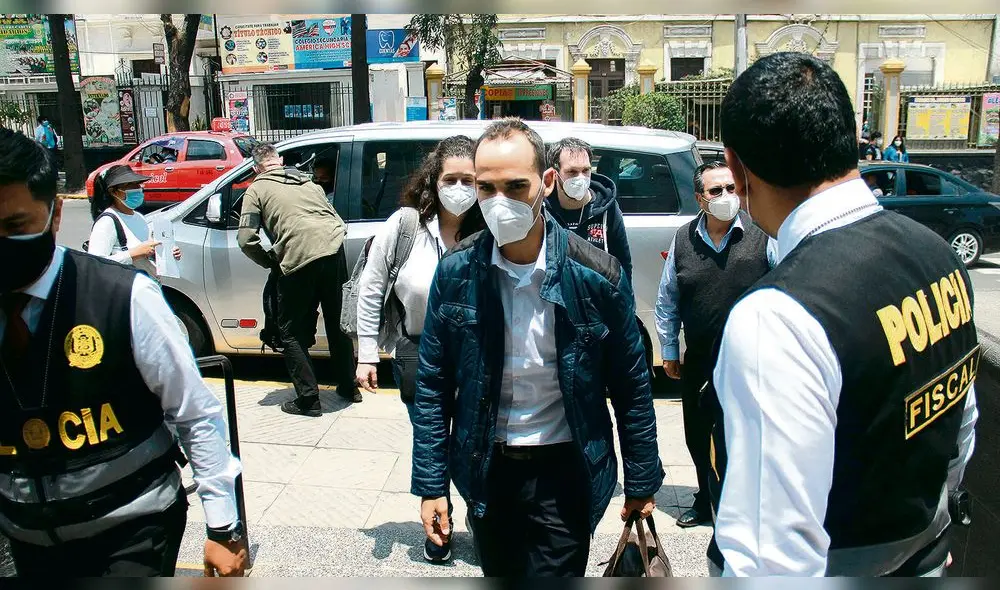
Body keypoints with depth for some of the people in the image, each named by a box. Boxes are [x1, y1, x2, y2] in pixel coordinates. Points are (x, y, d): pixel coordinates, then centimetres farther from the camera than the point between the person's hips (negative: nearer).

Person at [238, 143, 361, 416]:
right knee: (337, 322, 21)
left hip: (299, 260, -5)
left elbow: (246, 240, 0)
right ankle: (348, 387, 31)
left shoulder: (257, 190, 10)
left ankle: (308, 399, 11)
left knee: (292, 332, 11)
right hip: (334, 249, 5)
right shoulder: (306, 181, 25)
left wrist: (271, 263, 15)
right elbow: (337, 220, 24)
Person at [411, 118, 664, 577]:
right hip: (486, 470, 3)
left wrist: (641, 484, 1)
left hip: (564, 474, -3)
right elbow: (433, 385, -1)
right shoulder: (455, 271, -9)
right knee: (498, 576, 22)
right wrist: (430, 484, -1)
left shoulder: (597, 275, -15)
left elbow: (632, 388, -5)